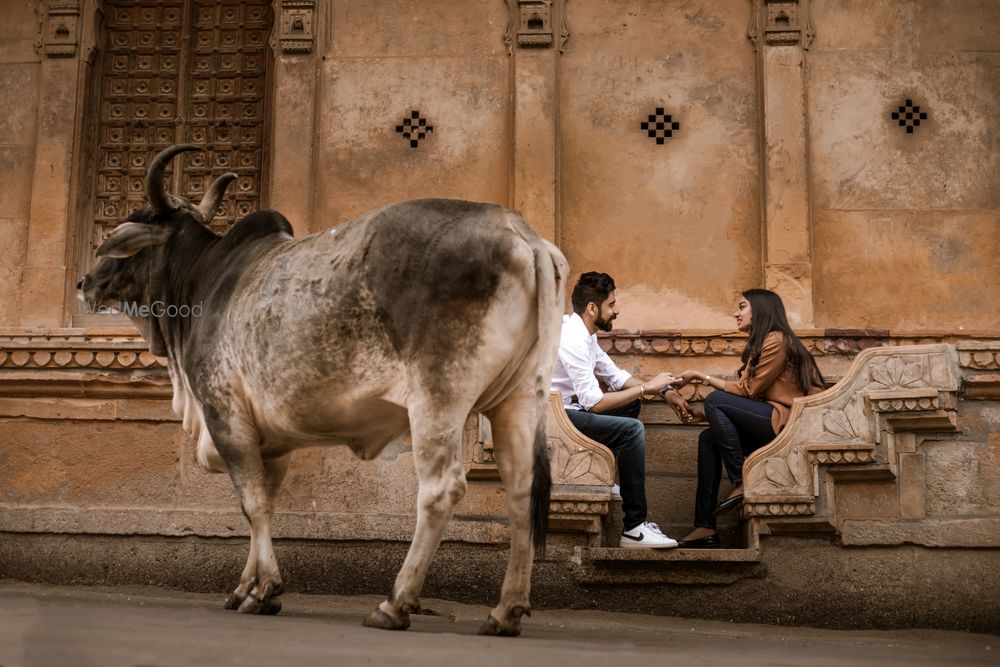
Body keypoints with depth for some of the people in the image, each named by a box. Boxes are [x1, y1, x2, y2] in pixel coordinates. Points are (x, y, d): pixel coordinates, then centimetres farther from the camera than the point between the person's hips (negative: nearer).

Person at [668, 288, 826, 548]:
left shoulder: (776, 340, -8)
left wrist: (701, 376, -6)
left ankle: (741, 484, -16)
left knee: (715, 400, -17)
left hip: (784, 420, -10)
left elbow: (748, 390, -11)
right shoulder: (760, 343, 22)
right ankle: (705, 527, -6)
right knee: (708, 438, 0)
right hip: (770, 422, 10)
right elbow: (747, 389, 14)